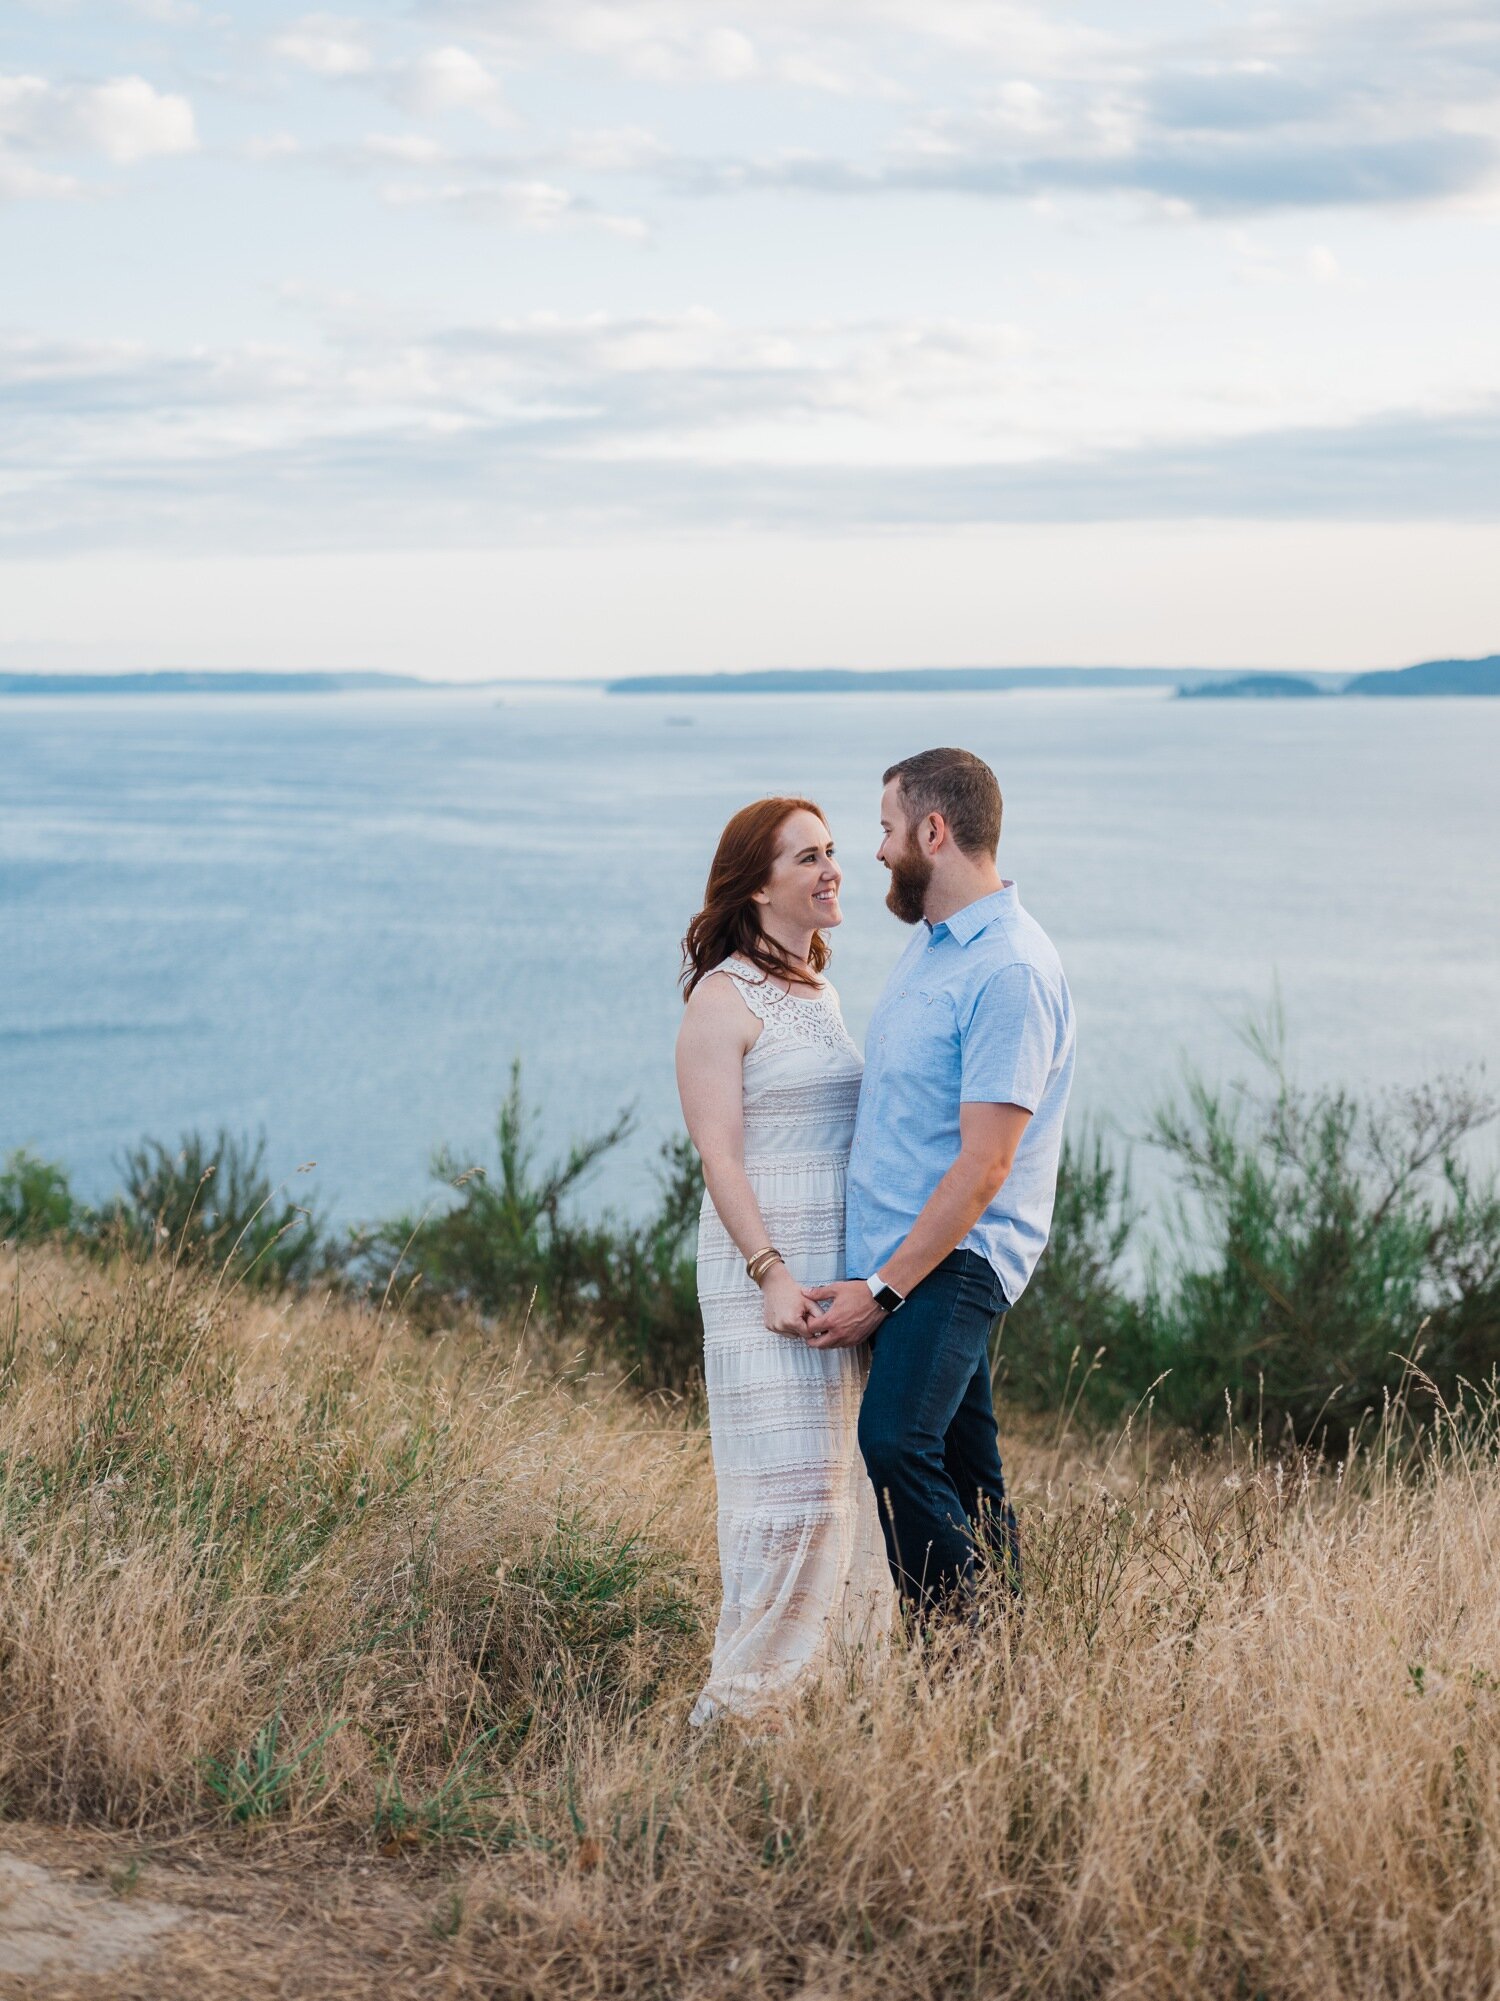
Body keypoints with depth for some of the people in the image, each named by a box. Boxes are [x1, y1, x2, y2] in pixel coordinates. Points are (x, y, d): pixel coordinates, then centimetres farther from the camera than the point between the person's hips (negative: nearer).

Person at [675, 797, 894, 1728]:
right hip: (767, 1270, -8)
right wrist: (772, 1273, -21)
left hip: (845, 1266, 8)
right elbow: (719, 1157, -13)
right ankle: (738, 1708, -1)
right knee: (792, 1488, -9)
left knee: (844, 1478, 9)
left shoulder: (822, 990, 16)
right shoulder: (724, 998, -8)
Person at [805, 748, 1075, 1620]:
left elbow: (983, 1167, -21)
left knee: (896, 1442, -23)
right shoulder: (929, 943, 15)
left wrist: (882, 1288, -20)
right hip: (898, 1253, 10)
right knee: (966, 1471, 12)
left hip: (954, 1256, -10)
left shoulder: (1011, 971, -18)